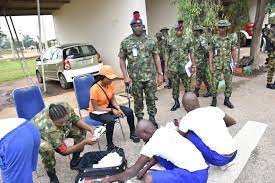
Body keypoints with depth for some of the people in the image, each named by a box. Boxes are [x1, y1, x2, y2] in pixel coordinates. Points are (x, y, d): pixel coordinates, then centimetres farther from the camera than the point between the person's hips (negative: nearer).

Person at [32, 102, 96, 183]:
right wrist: (84, 142, -38)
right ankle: (52, 176, -8)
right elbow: (64, 151, -33)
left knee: (81, 129, -12)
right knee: (46, 148, -39)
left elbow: (75, 119, -14)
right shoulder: (50, 129, -43)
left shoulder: (65, 106, -33)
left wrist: (89, 128, -30)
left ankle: (75, 161, 5)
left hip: (58, 130, 6)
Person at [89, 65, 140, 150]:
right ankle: (110, 145, -19)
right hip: (96, 112, -6)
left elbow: (112, 99, -2)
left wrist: (118, 108, -20)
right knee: (110, 120, -37)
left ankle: (132, 133, 14)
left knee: (129, 111, -8)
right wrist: (111, 110, -29)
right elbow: (96, 108, -24)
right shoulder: (94, 89, -26)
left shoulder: (111, 84, -8)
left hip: (108, 106, 7)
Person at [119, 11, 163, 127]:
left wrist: (160, 74, 1)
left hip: (150, 77, 1)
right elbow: (122, 59, 2)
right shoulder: (125, 42, 1)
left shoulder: (150, 40, 4)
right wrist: (126, 76, -7)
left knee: (151, 99, 10)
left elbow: (156, 57, 5)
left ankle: (152, 119, 28)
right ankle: (140, 121, 27)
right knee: (138, 101, 11)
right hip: (135, 78, -1)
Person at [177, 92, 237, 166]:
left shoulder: (187, 119, -6)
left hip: (218, 159, -6)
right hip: (234, 155, 6)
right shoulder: (214, 109, 6)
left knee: (189, 134, 2)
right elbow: (233, 122, 22)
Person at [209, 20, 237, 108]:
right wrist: (210, 65, -7)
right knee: (215, 83, 0)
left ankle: (227, 100, 20)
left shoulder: (231, 40, 3)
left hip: (227, 65, 2)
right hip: (217, 65, -2)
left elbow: (233, 53, 7)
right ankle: (214, 99, 16)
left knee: (229, 83, 6)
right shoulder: (214, 40, -1)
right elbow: (211, 53, -1)